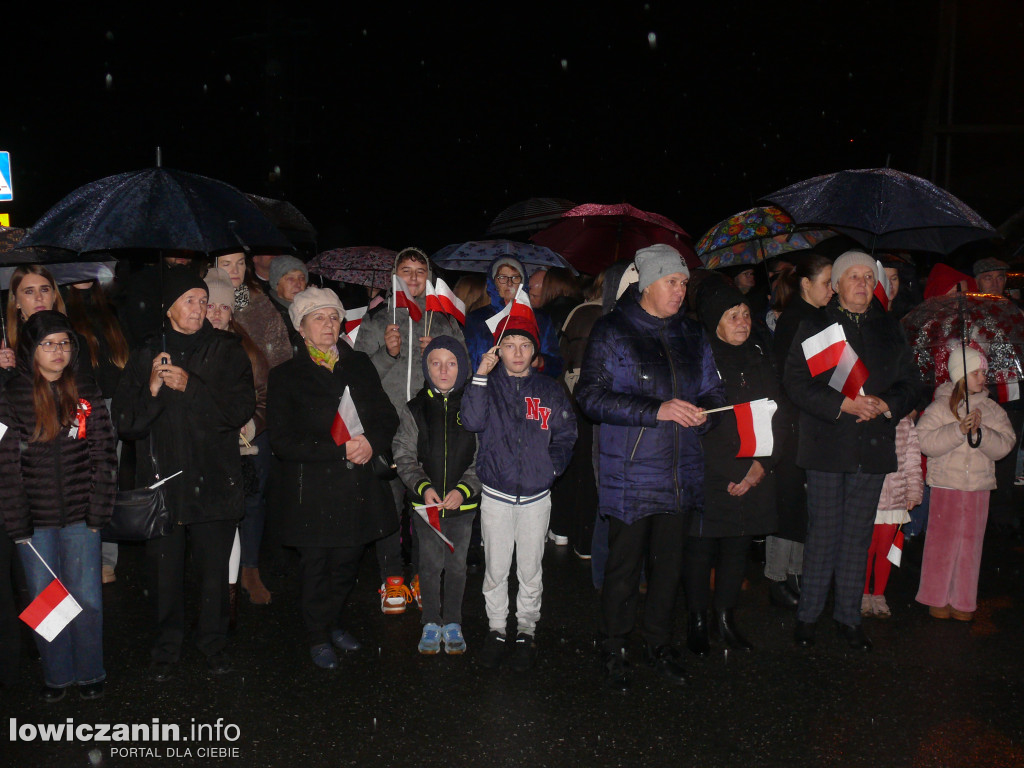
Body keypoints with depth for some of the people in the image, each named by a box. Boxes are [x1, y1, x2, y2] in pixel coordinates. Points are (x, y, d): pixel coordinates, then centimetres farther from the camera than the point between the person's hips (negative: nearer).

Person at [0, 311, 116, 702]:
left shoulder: (86, 391, 3)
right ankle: (57, 675, 25)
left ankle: (89, 673, 22)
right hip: (35, 520, 0)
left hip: (79, 517, 1)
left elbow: (103, 456, 2)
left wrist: (97, 514, -3)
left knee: (86, 597, 5)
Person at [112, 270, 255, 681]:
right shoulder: (147, 354, 8)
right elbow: (124, 421, 2)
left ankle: (213, 639, 24)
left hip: (213, 481, -1)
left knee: (215, 568, 5)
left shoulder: (226, 351, 4)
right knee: (165, 569, 6)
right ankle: (167, 644, 24)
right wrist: (152, 390, -15)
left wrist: (190, 386, -16)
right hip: (162, 480, 1)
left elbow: (241, 408, -8)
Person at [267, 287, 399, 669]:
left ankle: (332, 621, 36)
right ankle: (318, 636, 26)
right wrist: (340, 450, -17)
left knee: (347, 561, 13)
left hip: (357, 487, 4)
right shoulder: (286, 375, -2)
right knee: (316, 565, 6)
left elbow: (388, 417, 9)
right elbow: (283, 441, -11)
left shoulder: (360, 365, 10)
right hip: (311, 490, -3)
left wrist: (370, 443, -13)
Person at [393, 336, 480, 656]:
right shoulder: (414, 410, -1)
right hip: (426, 502, 0)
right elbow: (404, 458, -1)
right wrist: (423, 487, -16)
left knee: (457, 564, 11)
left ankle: (452, 622, 28)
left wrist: (464, 489, -16)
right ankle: (431, 623, 26)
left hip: (463, 503, 0)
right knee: (430, 564, 8)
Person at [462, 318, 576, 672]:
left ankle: (526, 630, 27)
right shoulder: (488, 385, 1)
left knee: (530, 570, 10)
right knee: (496, 569, 8)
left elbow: (565, 436, 10)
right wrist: (480, 376, -20)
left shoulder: (549, 390, 4)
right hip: (496, 495, -1)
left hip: (536, 497, 1)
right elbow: (472, 421, -17)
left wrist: (551, 467, -4)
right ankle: (496, 629, 26)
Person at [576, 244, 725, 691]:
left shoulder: (691, 335, 12)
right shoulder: (612, 332, -4)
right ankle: (614, 649, 22)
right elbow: (591, 395, -14)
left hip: (681, 473, 5)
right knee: (624, 565, 3)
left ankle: (658, 642, 33)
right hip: (630, 474, -5)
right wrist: (658, 410, -21)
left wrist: (702, 413, -6)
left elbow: (712, 391, 19)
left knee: (670, 562, 14)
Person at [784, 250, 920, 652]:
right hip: (826, 446, -3)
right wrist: (843, 404, -17)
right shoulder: (815, 325, 2)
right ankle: (808, 614, 15)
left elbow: (909, 384, 12)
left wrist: (885, 406, -9)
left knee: (858, 535, 10)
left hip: (873, 449, 3)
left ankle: (848, 615, 22)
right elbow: (796, 381, -6)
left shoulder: (890, 328, 12)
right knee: (823, 533, 2)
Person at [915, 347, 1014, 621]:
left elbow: (1004, 445, -3)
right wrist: (958, 429, -23)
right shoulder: (940, 407, -4)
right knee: (942, 541, 1)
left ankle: (963, 602, 19)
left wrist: (981, 431, -19)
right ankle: (937, 599, 15)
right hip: (946, 485, -3)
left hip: (979, 487, 3)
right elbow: (925, 442, -15)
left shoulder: (993, 410, 6)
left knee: (971, 543, 7)